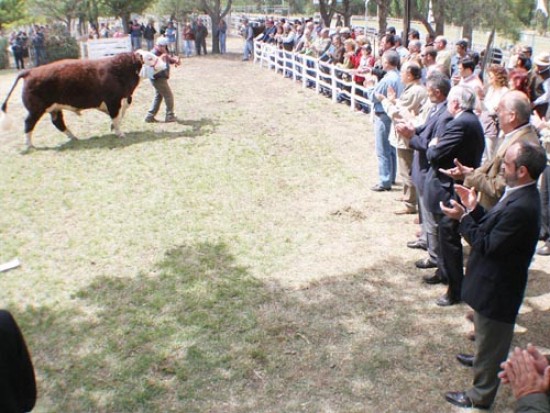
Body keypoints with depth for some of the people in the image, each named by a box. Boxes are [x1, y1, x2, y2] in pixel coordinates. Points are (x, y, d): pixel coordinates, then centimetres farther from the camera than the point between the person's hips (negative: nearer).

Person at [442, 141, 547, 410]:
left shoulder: (521, 208, -32)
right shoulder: (519, 195, 0)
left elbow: (489, 246, -27)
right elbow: (493, 228, 6)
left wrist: (463, 218, -20)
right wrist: (474, 209, -4)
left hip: (496, 287, -10)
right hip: (494, 281, 10)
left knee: (489, 339, 9)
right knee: (486, 335, 33)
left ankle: (480, 396, 26)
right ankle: (483, 358, 58)